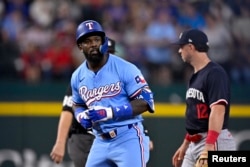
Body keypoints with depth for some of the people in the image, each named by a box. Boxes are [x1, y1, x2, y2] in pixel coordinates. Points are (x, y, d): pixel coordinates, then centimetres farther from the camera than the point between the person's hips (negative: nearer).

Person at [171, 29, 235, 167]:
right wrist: (185, 145, 26)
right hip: (194, 144, 10)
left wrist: (209, 147, -31)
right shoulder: (195, 76, 17)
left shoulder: (215, 73, -14)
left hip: (214, 142, -10)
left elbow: (218, 111, -24)